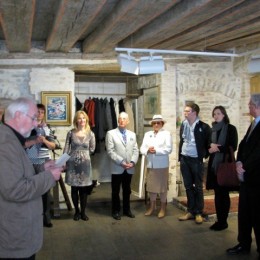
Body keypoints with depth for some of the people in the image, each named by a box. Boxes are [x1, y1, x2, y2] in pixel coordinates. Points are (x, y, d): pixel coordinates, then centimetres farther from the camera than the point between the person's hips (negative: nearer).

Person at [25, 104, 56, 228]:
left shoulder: (47, 128, 10)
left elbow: (53, 146, 8)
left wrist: (44, 140, -10)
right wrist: (35, 141, -19)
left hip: (45, 163, 3)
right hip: (31, 163, -3)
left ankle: (46, 216, 14)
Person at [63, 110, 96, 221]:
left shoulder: (90, 134, 1)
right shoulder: (71, 133, -1)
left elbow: (92, 149, 10)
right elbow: (66, 149, 0)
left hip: (85, 163, 1)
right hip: (73, 163, 0)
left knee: (84, 189, 5)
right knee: (74, 188, 6)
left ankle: (83, 212, 18)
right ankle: (77, 211, 21)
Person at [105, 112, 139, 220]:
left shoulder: (132, 134, 12)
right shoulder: (111, 133, -3)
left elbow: (136, 150, 8)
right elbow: (110, 151, -11)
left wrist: (133, 162, -9)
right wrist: (121, 162, -17)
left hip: (129, 168, 4)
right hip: (117, 168, -4)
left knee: (127, 190, 14)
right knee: (115, 191, 7)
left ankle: (126, 209, 27)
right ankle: (116, 211, 20)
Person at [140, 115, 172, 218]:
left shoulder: (166, 133, 0)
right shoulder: (147, 134, 13)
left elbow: (169, 149, -11)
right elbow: (142, 148, 6)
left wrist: (156, 151, -19)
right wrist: (147, 150, -15)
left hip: (162, 165, -4)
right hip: (150, 165, 4)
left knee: (162, 186, 3)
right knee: (151, 186, 10)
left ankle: (162, 208, 16)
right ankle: (152, 207, 24)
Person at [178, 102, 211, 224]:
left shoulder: (203, 127, -12)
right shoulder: (183, 124, 4)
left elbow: (209, 143, -4)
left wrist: (204, 156, -4)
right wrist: (180, 155, 10)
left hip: (196, 160, -5)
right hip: (184, 159, 5)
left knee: (198, 187, 5)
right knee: (188, 186, 12)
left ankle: (198, 213, 15)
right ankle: (190, 211, 21)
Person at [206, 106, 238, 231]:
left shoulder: (231, 128, -3)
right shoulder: (212, 129, 11)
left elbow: (233, 147, -9)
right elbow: (208, 145, 17)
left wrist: (218, 148, -11)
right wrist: (211, 147, -5)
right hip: (213, 164, 5)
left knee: (224, 194, 1)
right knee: (217, 193, 8)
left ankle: (223, 221, 10)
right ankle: (219, 220, 16)